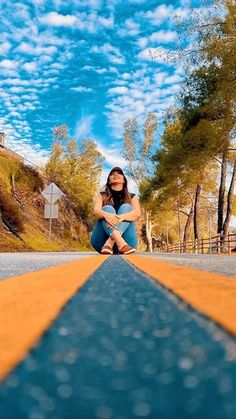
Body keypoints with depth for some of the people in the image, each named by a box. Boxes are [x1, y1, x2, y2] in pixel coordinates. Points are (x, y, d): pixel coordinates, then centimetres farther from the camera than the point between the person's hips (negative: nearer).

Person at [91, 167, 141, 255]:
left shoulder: (132, 197, 14)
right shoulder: (102, 196, 14)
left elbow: (137, 213, -7)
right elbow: (96, 211, -6)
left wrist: (121, 217, -29)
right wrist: (106, 215, -32)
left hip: (125, 240, 0)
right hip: (101, 241, 0)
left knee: (126, 207, -16)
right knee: (107, 209, -20)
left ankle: (109, 244, -44)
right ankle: (120, 242, -52)